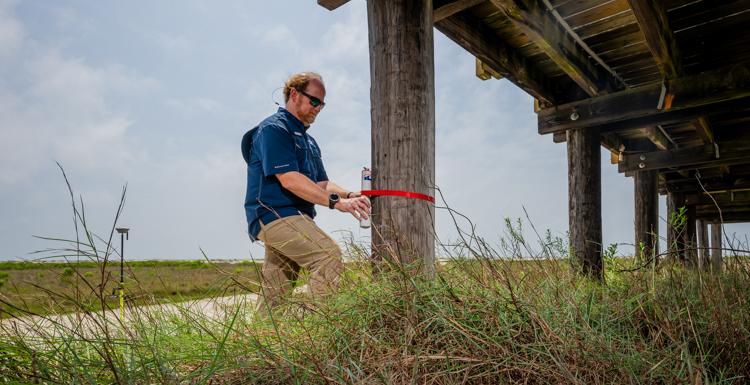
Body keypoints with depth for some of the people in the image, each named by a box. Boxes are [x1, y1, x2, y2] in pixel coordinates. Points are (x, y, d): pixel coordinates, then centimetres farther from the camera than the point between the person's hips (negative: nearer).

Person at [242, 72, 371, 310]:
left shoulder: (308, 141, 25)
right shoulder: (273, 129, -5)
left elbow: (321, 184, 17)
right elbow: (290, 180, -18)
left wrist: (349, 196, -4)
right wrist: (336, 201, -22)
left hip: (294, 218, 9)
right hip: (274, 214, -9)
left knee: (274, 298, 10)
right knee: (329, 254, -24)